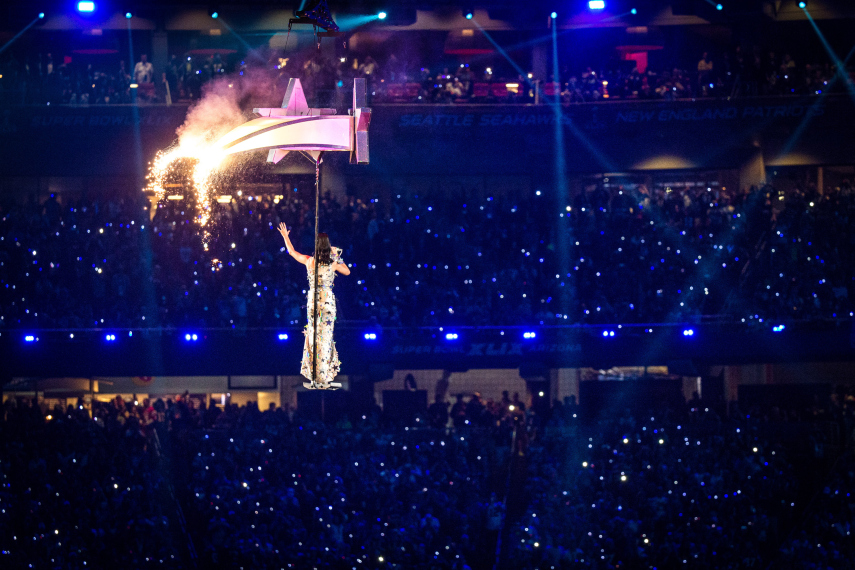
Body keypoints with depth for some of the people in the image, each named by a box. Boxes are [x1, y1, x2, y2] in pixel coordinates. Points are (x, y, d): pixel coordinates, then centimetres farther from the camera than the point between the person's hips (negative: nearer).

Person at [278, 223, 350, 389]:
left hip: (313, 301, 1)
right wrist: (337, 257, 14)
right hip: (328, 300, -1)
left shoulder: (309, 261, -5)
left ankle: (314, 378, 8)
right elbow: (347, 271, 13)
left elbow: (291, 251, 11)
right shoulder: (333, 264, -7)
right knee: (326, 338, 2)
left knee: (313, 336, 9)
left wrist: (285, 237, 26)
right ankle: (324, 378, 1)